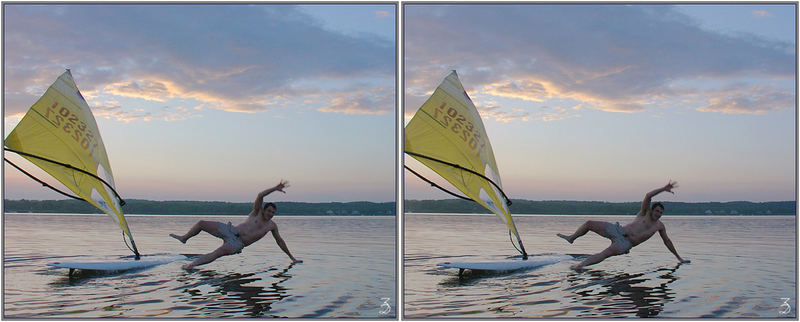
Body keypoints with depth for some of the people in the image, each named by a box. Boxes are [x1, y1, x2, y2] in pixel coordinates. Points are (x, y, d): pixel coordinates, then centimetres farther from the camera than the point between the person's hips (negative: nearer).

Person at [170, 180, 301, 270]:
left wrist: (291, 257, 17)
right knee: (202, 223, -3)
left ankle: (192, 265, -41)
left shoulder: (272, 226, 8)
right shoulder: (257, 212, 5)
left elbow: (280, 241, 17)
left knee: (220, 251, -34)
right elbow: (260, 196, -11)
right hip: (230, 230, 1)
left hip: (238, 243, -1)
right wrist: (275, 188, -18)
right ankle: (184, 238, 26)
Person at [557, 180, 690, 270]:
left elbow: (667, 242, 21)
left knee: (606, 253, -32)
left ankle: (580, 265, -42)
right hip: (618, 230, 2)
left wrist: (678, 257, 23)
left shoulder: (660, 226, 10)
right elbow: (648, 196, -9)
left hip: (626, 243, -2)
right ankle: (571, 238, 21)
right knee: (589, 223, -5)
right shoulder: (645, 213, 7)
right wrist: (663, 189, -15)